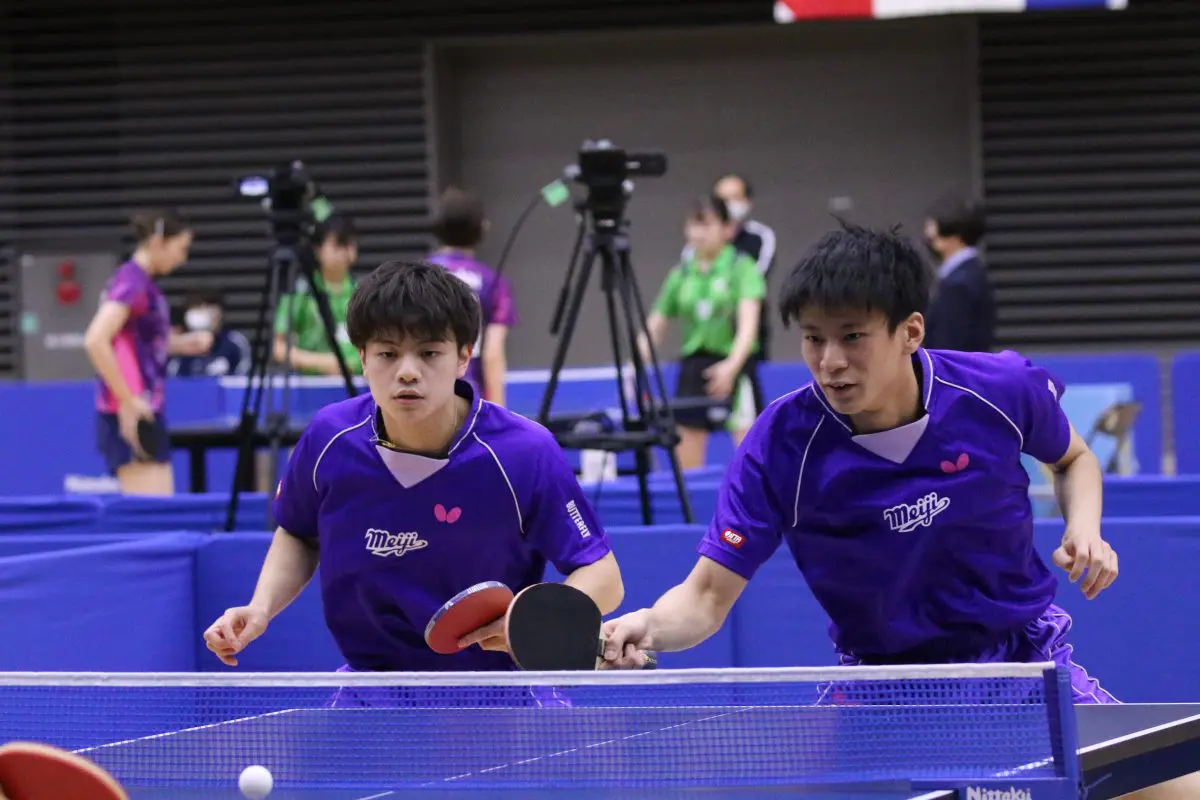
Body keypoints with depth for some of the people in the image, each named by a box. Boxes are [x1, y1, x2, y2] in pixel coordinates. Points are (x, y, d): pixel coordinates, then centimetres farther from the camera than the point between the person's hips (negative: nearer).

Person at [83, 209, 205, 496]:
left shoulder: (145, 283, 14)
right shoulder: (131, 282, -14)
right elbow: (95, 341, -25)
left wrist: (184, 343, 11)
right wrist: (128, 403, -23)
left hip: (145, 413, 10)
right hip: (130, 418, -10)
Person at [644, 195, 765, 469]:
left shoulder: (742, 268, -4)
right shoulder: (681, 274, 9)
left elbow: (748, 322, -17)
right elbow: (654, 327, 14)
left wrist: (732, 365, -32)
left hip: (731, 371, -5)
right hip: (693, 366, 5)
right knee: (686, 468, 6)